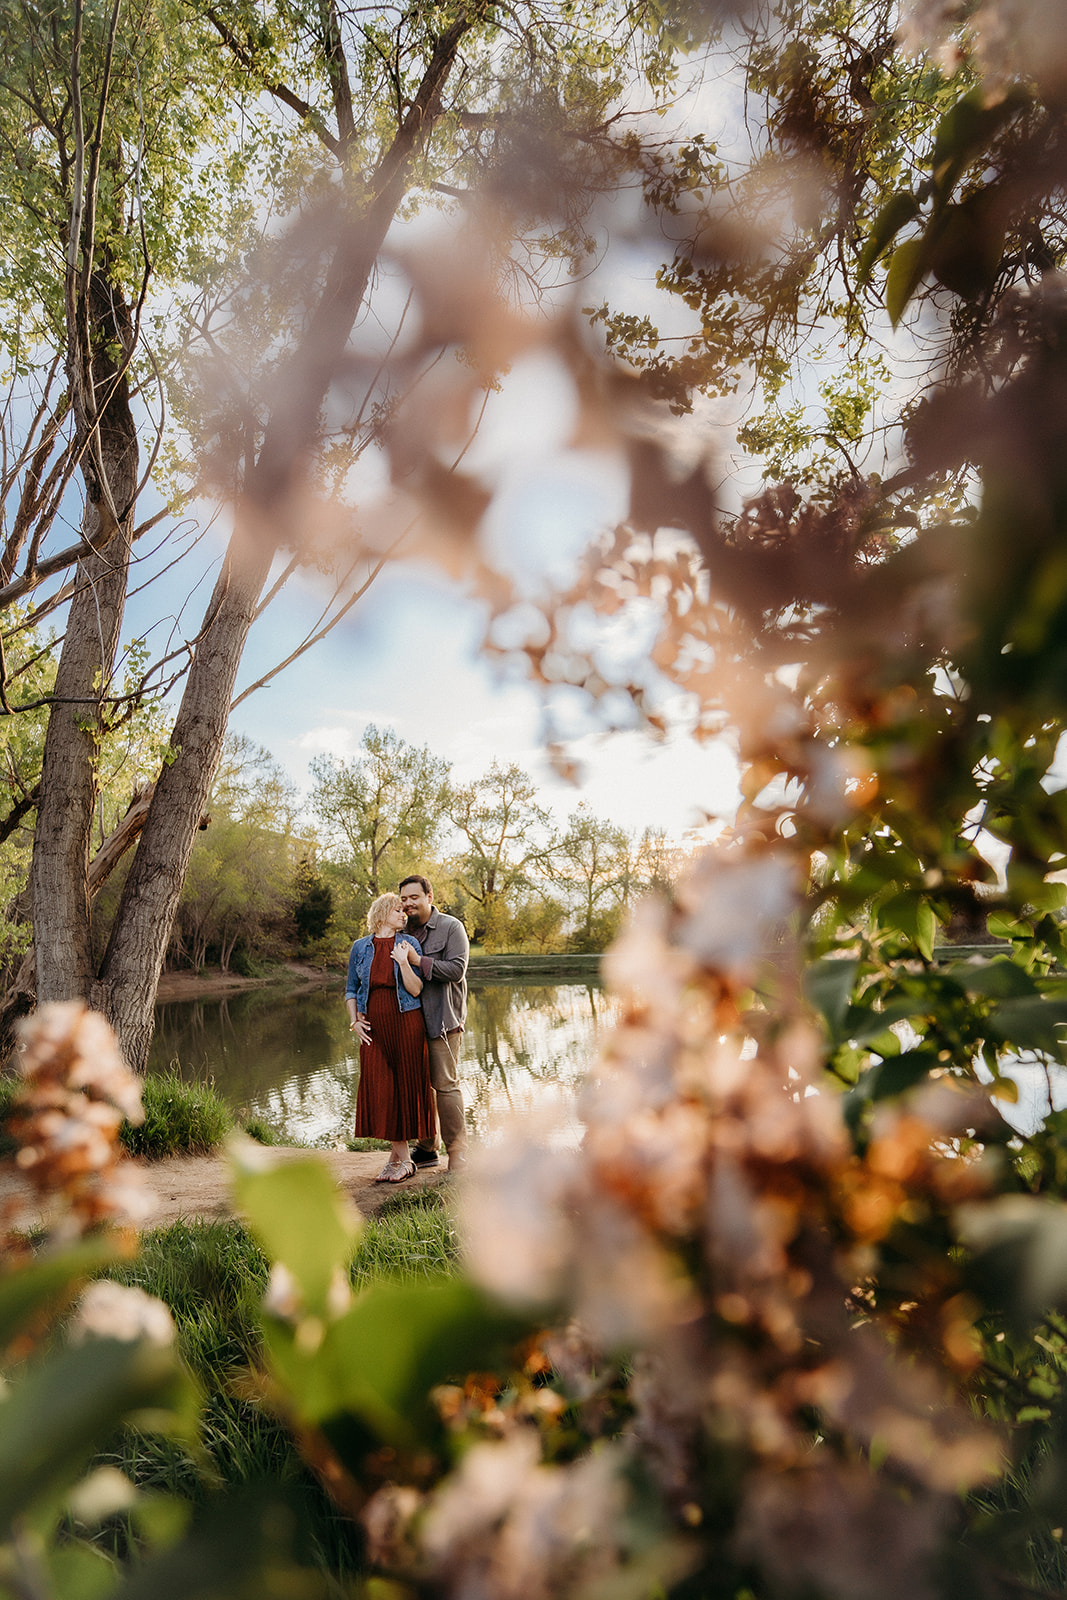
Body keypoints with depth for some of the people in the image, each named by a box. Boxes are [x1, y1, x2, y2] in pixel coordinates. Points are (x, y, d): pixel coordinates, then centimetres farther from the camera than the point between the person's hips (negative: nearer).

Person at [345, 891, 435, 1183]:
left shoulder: (408, 944, 2)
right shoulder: (360, 947, 6)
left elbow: (416, 990, -5)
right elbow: (351, 990, 12)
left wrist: (404, 962, -18)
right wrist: (354, 1022, 1)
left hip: (405, 1023, -1)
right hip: (374, 1026, 2)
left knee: (406, 1085, 1)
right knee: (379, 1089, 1)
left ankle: (399, 1156, 15)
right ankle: (401, 1157, 13)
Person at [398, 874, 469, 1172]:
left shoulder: (451, 927, -4)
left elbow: (457, 969, -15)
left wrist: (418, 961, -20)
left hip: (442, 1019, -6)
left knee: (445, 1085, -5)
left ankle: (458, 1152, 6)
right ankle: (426, 1148, 25)